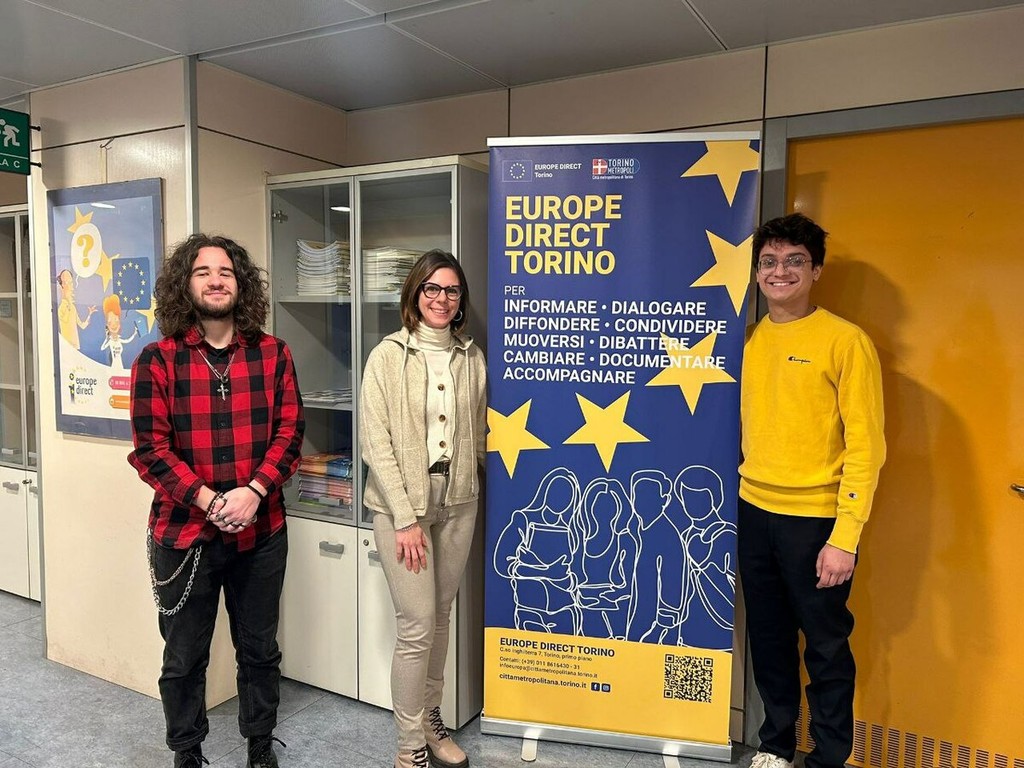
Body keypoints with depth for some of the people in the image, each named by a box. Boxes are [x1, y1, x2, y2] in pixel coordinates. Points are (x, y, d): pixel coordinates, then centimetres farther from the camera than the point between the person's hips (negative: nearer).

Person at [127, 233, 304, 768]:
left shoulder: (273, 354, 0)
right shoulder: (157, 359, -5)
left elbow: (288, 431, -3)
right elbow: (151, 448, -8)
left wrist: (253, 492, -17)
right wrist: (208, 501, -18)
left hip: (261, 531, 2)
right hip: (183, 533, -1)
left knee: (259, 650, 16)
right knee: (184, 658, 15)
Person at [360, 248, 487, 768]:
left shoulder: (471, 358, 5)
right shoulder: (388, 356, -7)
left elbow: (476, 434, 11)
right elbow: (375, 443, -11)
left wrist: (465, 489, 3)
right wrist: (406, 517, -14)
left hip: (457, 502, 4)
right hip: (402, 504, -4)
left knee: (441, 617, 15)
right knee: (418, 625, -2)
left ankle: (431, 722, 33)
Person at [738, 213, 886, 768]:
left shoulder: (845, 341, -9)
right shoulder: (750, 339, 7)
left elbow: (865, 446, -12)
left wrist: (845, 538, -16)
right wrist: (744, 496, 5)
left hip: (816, 520, -5)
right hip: (755, 513, 5)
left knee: (825, 647, 7)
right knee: (768, 639, 17)